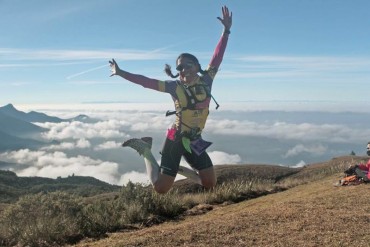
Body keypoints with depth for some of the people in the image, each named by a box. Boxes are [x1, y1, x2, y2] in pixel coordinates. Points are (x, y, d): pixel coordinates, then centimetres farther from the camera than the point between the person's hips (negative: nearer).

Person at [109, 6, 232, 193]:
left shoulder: (206, 81, -1)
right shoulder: (174, 87, -10)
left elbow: (217, 58, -2)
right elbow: (146, 81, -9)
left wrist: (226, 30, -6)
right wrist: (121, 73, -13)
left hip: (195, 141, 4)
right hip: (176, 139, -4)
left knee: (210, 184, 6)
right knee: (160, 188, 0)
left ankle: (181, 170, 31)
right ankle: (145, 149, 22)